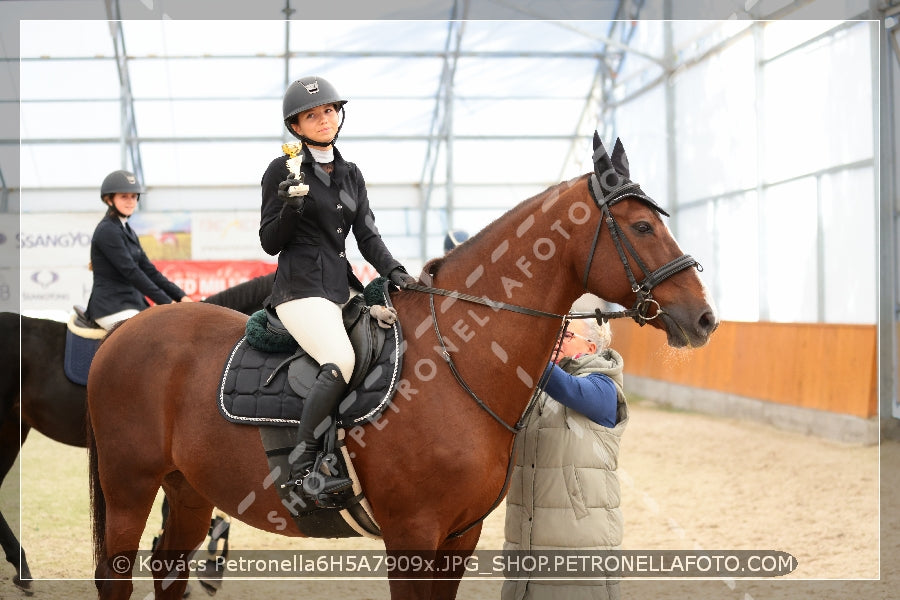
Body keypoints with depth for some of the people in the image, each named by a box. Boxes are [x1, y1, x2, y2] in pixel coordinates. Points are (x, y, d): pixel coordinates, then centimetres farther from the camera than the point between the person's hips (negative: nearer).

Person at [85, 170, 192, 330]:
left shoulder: (128, 231, 18)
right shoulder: (107, 231, -11)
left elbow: (148, 270, 15)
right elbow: (130, 272, -17)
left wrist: (180, 296, 4)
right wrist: (166, 302, -17)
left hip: (133, 303, 10)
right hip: (112, 310, -10)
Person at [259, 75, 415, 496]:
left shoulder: (350, 174, 17)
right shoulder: (283, 171, -1)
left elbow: (367, 236, 14)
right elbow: (270, 242, -2)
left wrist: (393, 271, -3)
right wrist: (290, 208, -20)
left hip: (341, 286, 8)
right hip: (300, 288, -8)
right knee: (341, 360, -30)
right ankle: (301, 466, -29)